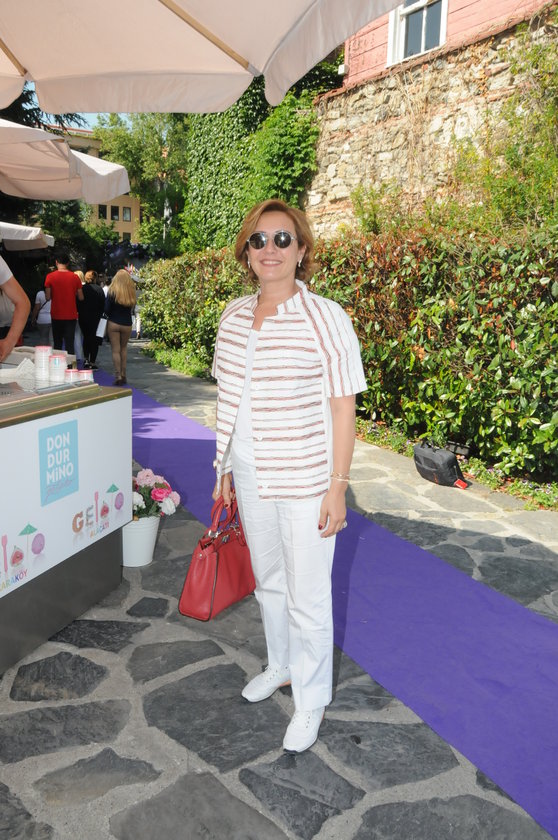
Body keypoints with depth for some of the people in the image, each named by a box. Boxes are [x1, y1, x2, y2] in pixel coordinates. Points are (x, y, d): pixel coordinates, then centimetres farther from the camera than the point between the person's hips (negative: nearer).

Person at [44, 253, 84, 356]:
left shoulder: (50, 276, -5)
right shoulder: (75, 277, -2)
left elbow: (48, 297, -6)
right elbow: (81, 297, 1)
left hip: (56, 315, 0)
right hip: (71, 316, 0)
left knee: (57, 344, 11)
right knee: (70, 344, -1)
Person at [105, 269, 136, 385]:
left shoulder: (112, 291, -10)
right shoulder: (131, 292, -5)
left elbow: (107, 310, -8)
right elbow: (132, 308, 3)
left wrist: (110, 315, 11)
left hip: (113, 323, -2)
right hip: (127, 324, 2)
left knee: (116, 350, 4)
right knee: (124, 348, 18)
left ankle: (118, 376, 0)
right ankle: (123, 374, 17)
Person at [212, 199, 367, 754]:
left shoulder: (325, 319, -14)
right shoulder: (234, 316, 3)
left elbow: (342, 407, -13)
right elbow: (230, 399, 10)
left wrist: (337, 488, -14)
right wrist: (225, 468, 13)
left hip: (304, 481, -6)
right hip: (251, 479, 6)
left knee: (308, 598, 6)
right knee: (268, 580, 22)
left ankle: (311, 702, 29)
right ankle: (280, 666, 47)